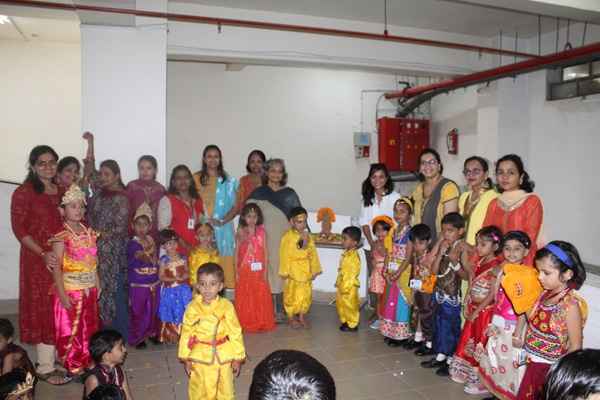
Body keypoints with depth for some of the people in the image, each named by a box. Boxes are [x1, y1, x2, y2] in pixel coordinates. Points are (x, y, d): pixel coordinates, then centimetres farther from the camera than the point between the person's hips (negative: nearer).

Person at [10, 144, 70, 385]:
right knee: (44, 310, 0)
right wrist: (43, 253, -19)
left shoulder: (62, 191, 12)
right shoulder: (24, 192, -7)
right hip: (37, 259, -5)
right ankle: (45, 367, 10)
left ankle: (59, 355, 24)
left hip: (62, 258, 6)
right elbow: (18, 228, -11)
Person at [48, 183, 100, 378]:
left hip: (89, 289, 7)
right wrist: (62, 293, -19)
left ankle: (89, 361, 32)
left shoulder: (89, 232, 5)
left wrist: (97, 282, 12)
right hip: (70, 290, -6)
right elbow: (56, 267, -16)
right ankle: (73, 366, 20)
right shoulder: (61, 236, -15)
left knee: (90, 327, 16)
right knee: (70, 330, 4)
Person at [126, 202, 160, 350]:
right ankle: (136, 338, 23)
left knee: (152, 310, 16)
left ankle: (151, 332, 36)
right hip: (138, 284, -5)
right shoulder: (133, 244, -15)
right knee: (137, 313, 6)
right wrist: (144, 257, -54)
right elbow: (144, 258, -35)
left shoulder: (152, 240, 4)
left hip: (153, 283, 5)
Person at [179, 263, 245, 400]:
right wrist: (186, 359, 2)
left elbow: (235, 332, -5)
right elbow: (186, 334, -1)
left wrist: (238, 358, -2)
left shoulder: (226, 306, -12)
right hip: (200, 357, 0)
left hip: (223, 356, 0)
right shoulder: (193, 307, -10)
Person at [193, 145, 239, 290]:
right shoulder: (195, 179, 10)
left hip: (222, 231, 0)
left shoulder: (228, 181, 8)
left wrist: (221, 221, -11)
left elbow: (236, 206, 3)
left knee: (222, 266, -4)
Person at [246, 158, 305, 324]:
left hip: (286, 239, 1)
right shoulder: (257, 193, 6)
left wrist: (304, 231, -10)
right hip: (266, 240, 0)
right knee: (266, 274, 1)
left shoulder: (289, 193, 8)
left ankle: (280, 311, 11)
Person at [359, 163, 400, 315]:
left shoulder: (395, 197, -5)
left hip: (389, 245, -3)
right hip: (370, 245, 4)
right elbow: (364, 221, 5)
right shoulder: (366, 197, 7)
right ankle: (375, 310, 18)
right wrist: (371, 242, -6)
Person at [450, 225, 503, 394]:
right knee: (468, 341, 18)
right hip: (473, 309, 8)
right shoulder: (480, 261, 6)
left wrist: (476, 311, -16)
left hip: (485, 311, -8)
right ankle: (464, 373, 35)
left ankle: (480, 381, 18)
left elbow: (491, 295, -20)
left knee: (481, 345, 3)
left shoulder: (495, 267, -19)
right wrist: (466, 304, 3)